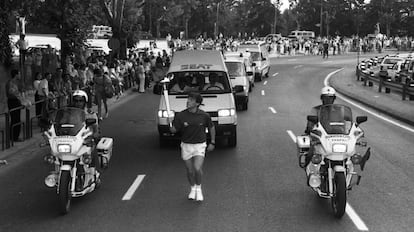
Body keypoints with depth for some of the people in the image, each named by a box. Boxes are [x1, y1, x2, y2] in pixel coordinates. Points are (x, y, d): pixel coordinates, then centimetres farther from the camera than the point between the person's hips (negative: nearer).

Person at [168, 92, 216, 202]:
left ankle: (199, 188, 11)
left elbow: (211, 127, 8)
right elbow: (174, 130, -6)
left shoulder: (204, 116, -8)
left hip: (200, 145, -2)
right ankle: (192, 188, 37)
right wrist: (170, 125, -28)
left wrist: (212, 142, 7)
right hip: (186, 145, 2)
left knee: (197, 169, -16)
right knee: (190, 171, 9)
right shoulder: (180, 115, -8)